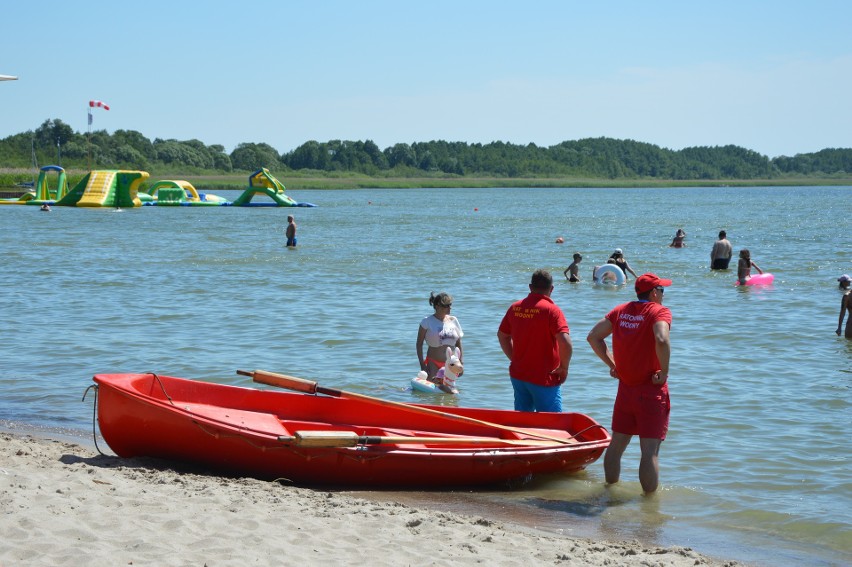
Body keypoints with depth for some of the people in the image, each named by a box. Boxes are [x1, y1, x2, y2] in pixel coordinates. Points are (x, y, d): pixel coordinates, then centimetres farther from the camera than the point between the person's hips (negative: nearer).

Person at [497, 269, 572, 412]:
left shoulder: (515, 307, 4)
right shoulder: (551, 310, -14)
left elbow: (502, 335, 17)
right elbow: (565, 343, -25)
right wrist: (563, 368, -12)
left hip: (517, 375, 6)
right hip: (543, 379, -6)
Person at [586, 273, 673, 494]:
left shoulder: (620, 310, 8)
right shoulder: (659, 311, -11)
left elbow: (593, 337, 6)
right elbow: (661, 340, -31)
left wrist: (612, 364, 10)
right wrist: (664, 372, -19)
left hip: (625, 389, 6)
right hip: (651, 392, -6)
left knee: (616, 445, 18)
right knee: (650, 451, -4)